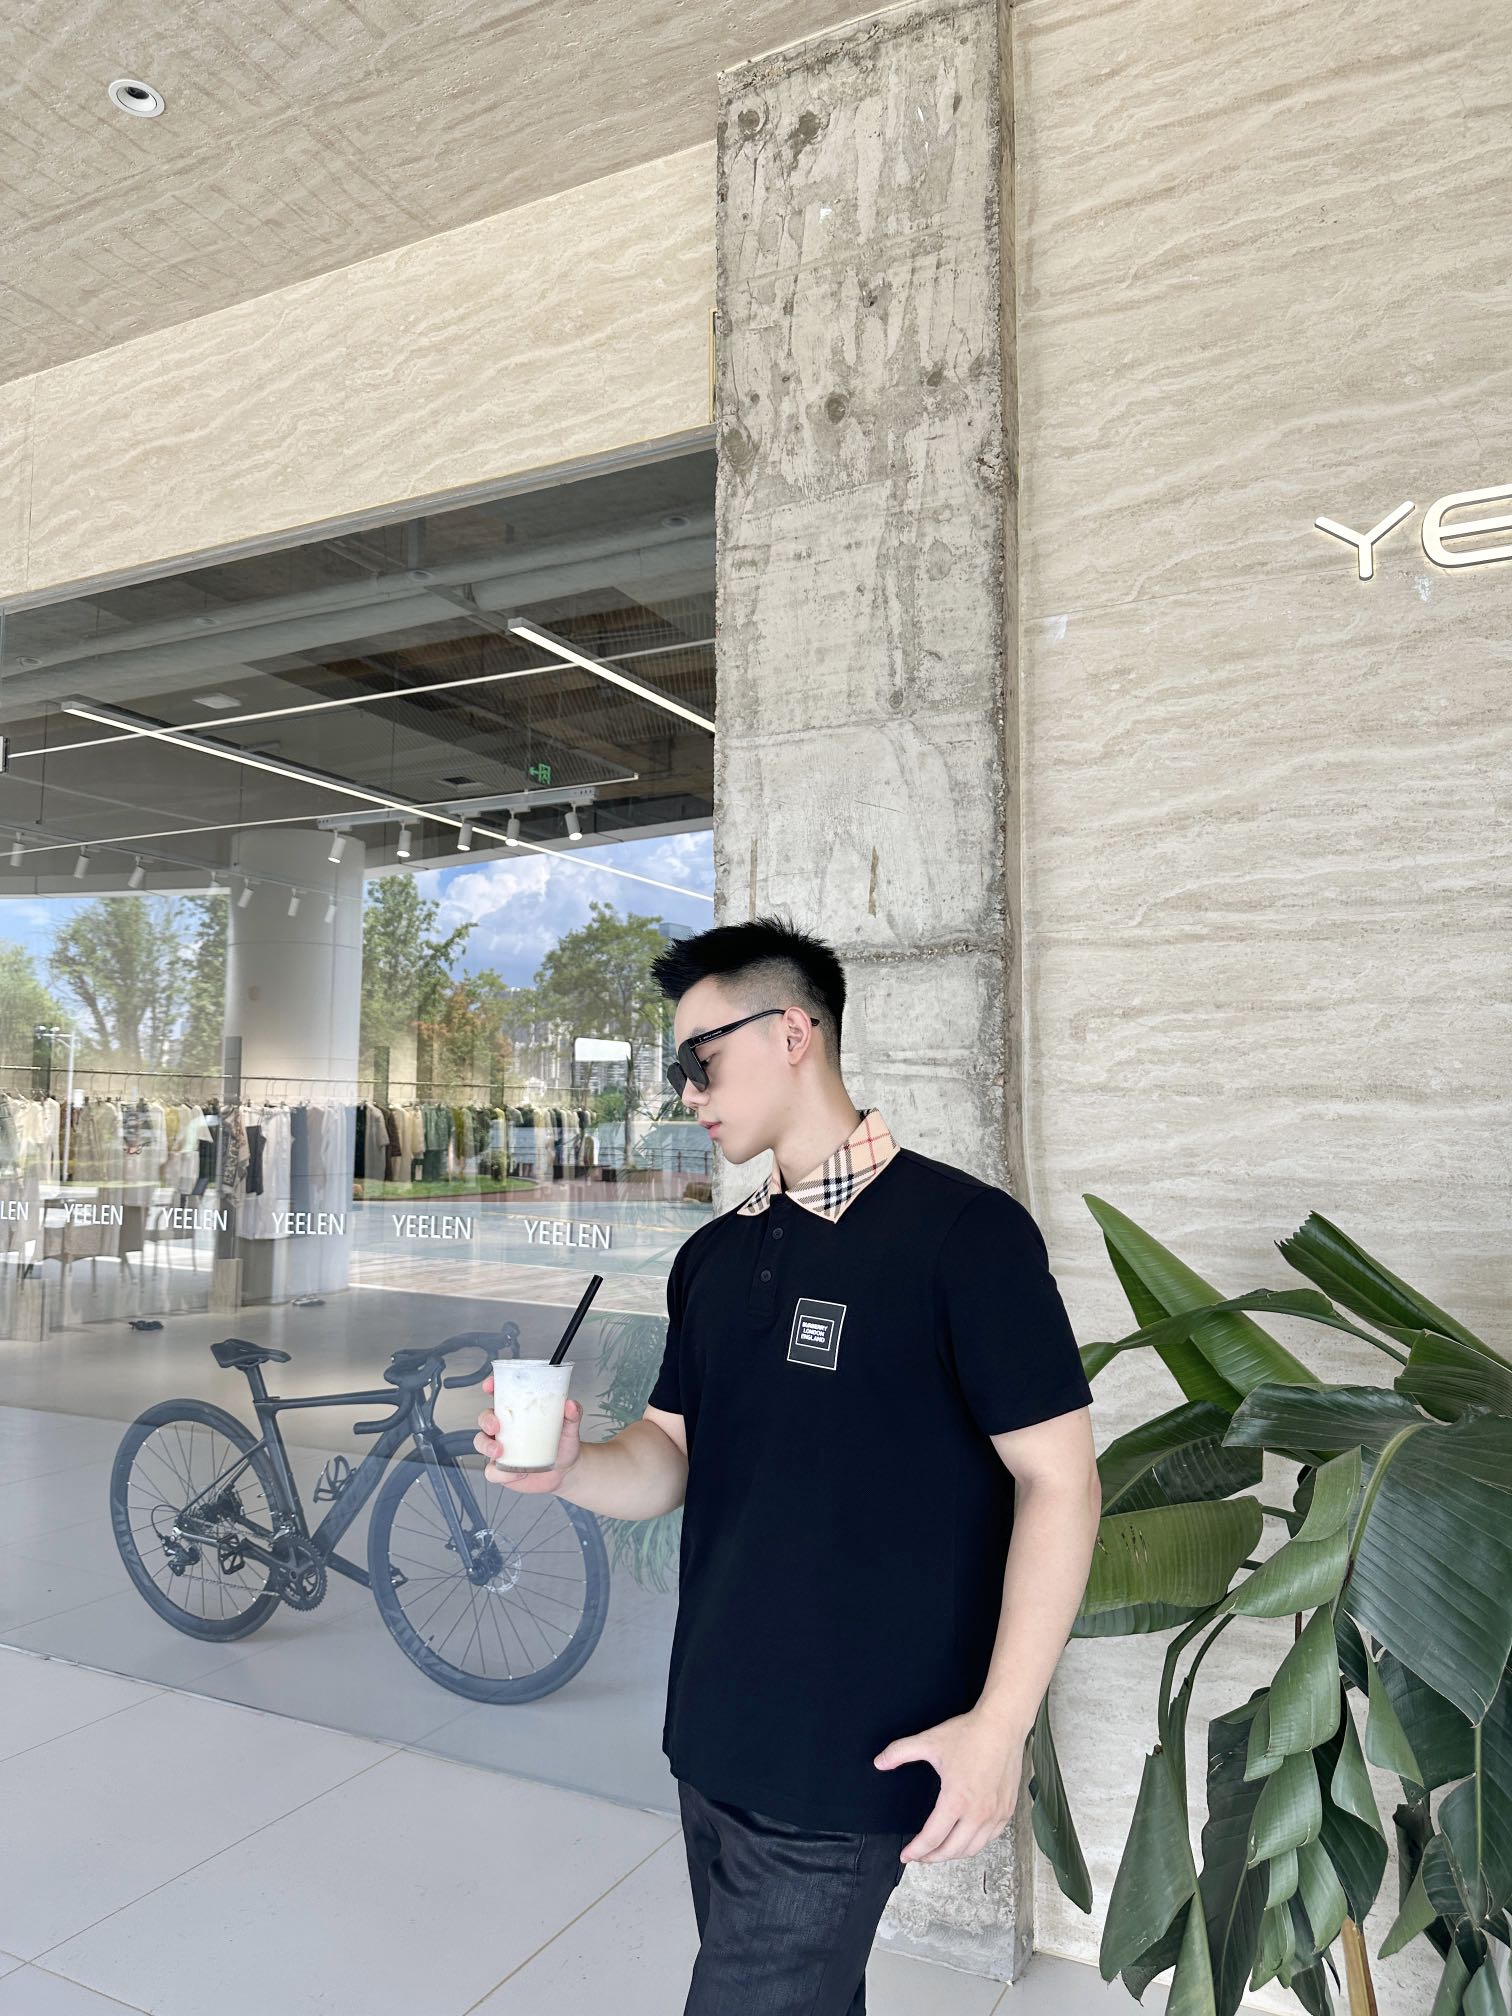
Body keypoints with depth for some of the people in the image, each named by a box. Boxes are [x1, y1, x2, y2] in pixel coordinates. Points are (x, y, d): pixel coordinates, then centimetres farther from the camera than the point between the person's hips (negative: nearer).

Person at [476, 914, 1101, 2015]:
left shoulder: (964, 1231, -14)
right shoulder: (714, 1257, 7)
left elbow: (1058, 1479, -13)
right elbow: (671, 1458, 9)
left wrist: (999, 1722, -18)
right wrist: (571, 1468, -12)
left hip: (845, 1762, -6)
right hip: (714, 1740, 7)